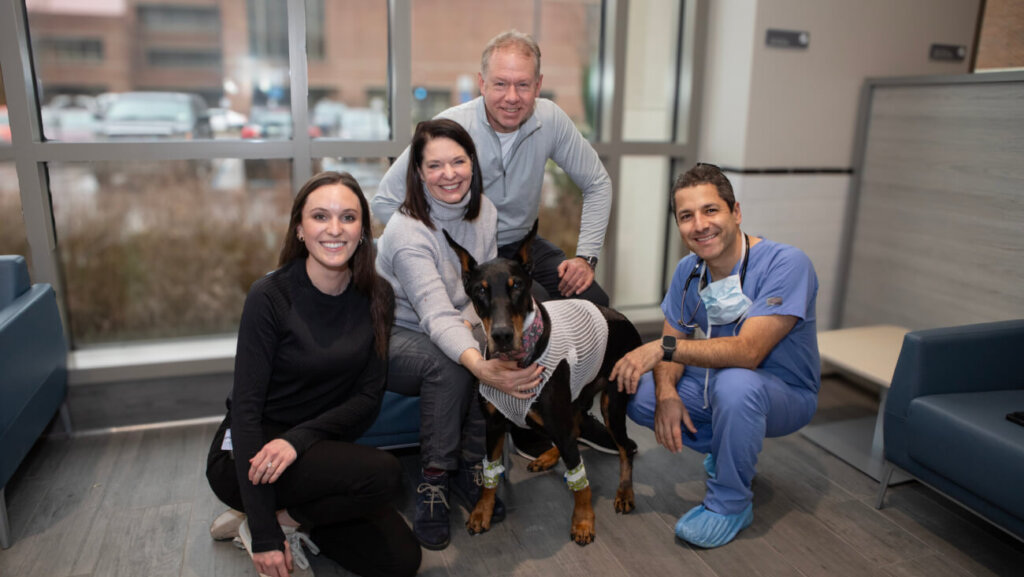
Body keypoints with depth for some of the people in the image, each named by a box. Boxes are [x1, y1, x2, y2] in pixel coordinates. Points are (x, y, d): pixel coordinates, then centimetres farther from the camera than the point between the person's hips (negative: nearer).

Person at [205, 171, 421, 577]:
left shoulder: (376, 297, -4)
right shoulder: (270, 296, -17)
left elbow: (368, 398, -4)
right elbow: (246, 406, -18)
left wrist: (298, 439, -22)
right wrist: (265, 536, -22)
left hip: (320, 451, 5)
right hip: (248, 456, -5)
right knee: (381, 475, -29)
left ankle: (289, 517, 9)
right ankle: (257, 523, -5)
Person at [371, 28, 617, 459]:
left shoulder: (550, 120, -10)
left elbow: (597, 184, 1)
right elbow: (386, 202, -17)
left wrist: (586, 257, -7)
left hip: (524, 243, 5)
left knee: (592, 304, -15)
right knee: (539, 310, -28)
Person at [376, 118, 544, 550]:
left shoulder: (483, 211, -5)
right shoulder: (407, 231, -26)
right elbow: (437, 316, -39)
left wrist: (470, 321, -18)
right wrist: (480, 367, -56)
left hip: (451, 333, 6)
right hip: (395, 336, -5)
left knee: (506, 355, -24)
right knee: (450, 366, -35)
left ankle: (470, 467, -7)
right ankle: (433, 481, -18)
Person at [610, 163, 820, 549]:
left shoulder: (786, 263, -25)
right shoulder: (688, 270, -4)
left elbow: (748, 351, -34)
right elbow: (673, 344, -2)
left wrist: (664, 347, -40)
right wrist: (666, 393, -23)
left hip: (783, 394, -6)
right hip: (713, 386, 6)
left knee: (735, 383, -39)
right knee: (634, 394, -14)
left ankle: (731, 505, -14)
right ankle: (725, 449, 11)